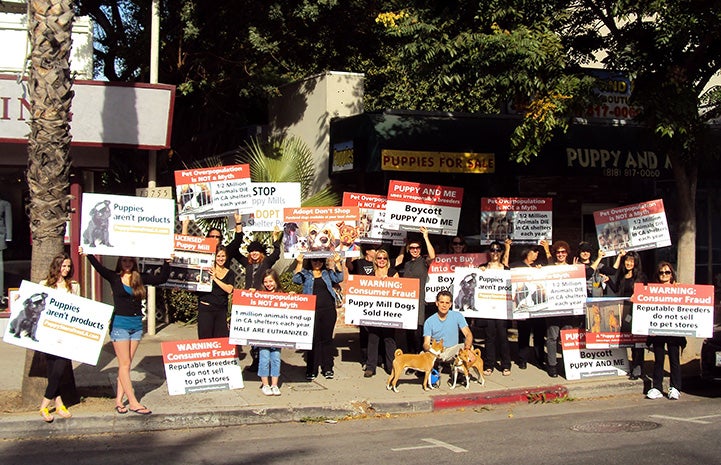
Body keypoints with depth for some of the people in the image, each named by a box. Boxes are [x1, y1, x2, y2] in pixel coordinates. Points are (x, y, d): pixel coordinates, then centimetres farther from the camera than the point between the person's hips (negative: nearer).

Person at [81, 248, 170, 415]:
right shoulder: (114, 278, -1)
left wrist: (167, 262, -2)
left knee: (126, 364, 6)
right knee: (124, 363, -4)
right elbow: (99, 267, -16)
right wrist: (88, 255, -30)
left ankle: (119, 400, 11)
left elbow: (161, 278, 9)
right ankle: (133, 402, -3)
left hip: (137, 324, 4)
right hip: (120, 324, -4)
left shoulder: (140, 279, 7)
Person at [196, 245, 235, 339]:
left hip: (221, 310, 3)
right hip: (206, 308, -2)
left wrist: (215, 278, -10)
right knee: (205, 338, -2)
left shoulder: (230, 273, 11)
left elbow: (229, 289, -5)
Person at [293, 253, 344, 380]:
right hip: (312, 311, -2)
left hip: (328, 310, 2)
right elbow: (296, 279, -7)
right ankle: (311, 370, 4)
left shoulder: (328, 273, 16)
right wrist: (299, 263, -21)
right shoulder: (305, 274, 11)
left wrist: (338, 263, -13)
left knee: (327, 339, 6)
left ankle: (327, 368, 13)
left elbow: (338, 278, 0)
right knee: (313, 339, -2)